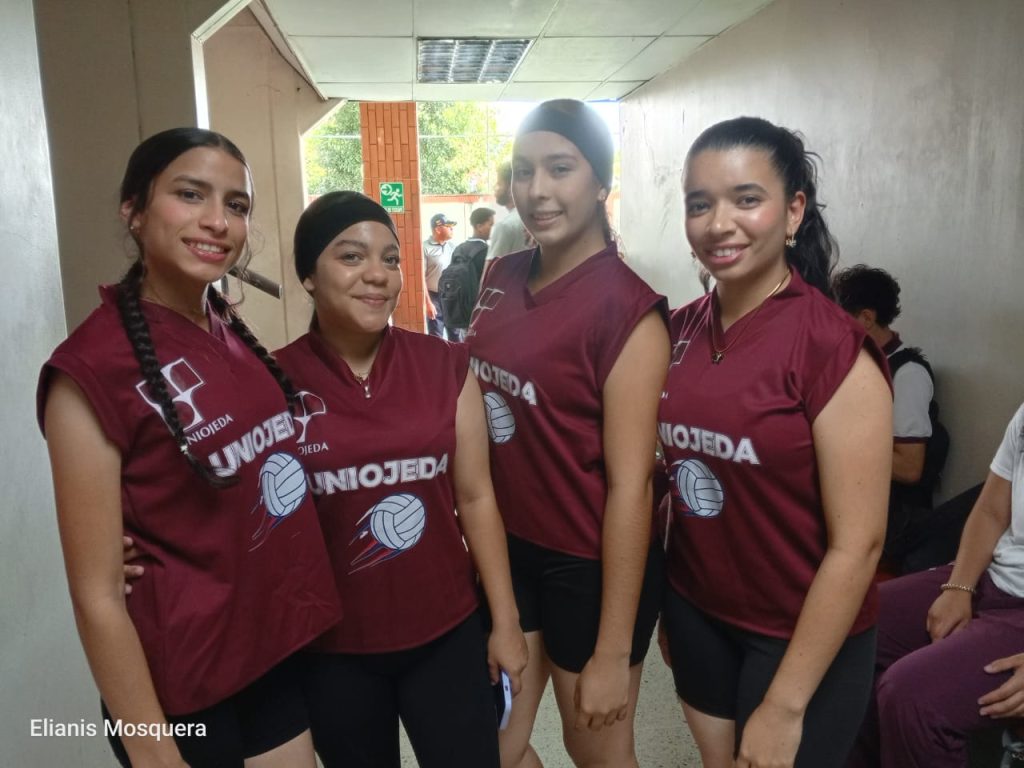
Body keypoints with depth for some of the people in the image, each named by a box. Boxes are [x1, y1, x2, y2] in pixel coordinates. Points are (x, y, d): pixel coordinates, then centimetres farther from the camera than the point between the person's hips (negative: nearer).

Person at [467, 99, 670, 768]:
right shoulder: (502, 278, 1)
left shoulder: (627, 310, -19)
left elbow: (630, 485, -19)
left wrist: (613, 652, -16)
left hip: (590, 564, -6)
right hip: (508, 547, 6)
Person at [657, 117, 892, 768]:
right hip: (696, 611, 5)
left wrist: (785, 705, -16)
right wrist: (662, 603, 7)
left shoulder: (833, 349, -20)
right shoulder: (681, 330, -4)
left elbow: (857, 543, -19)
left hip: (799, 637, -5)